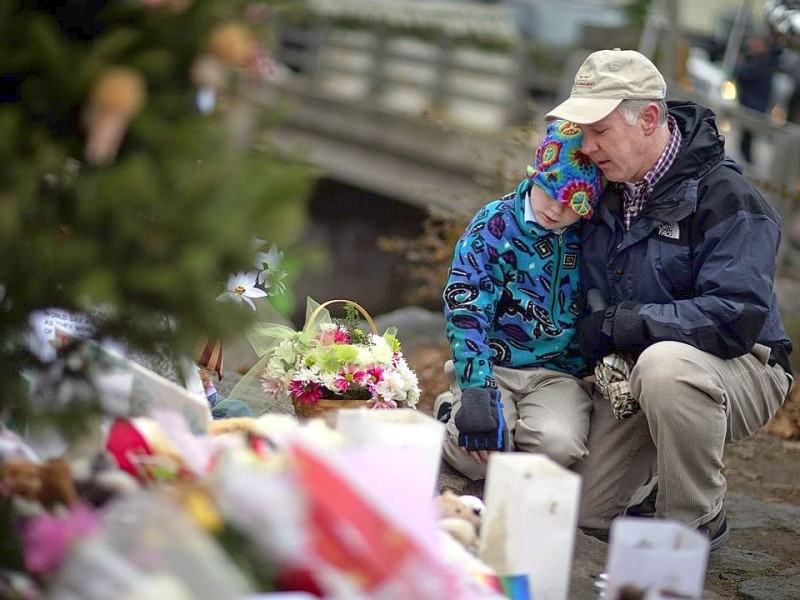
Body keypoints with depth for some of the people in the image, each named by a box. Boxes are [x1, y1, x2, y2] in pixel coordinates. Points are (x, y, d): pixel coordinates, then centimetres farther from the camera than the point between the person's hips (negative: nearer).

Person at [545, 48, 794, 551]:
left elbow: (736, 318, -30)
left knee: (664, 364, -40)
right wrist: (605, 361, -1)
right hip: (630, 373, 7)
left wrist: (620, 322, -24)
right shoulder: (608, 184, 1)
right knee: (587, 512, 0)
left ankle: (699, 523, -19)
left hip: (740, 370, -6)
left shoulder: (727, 198, -22)